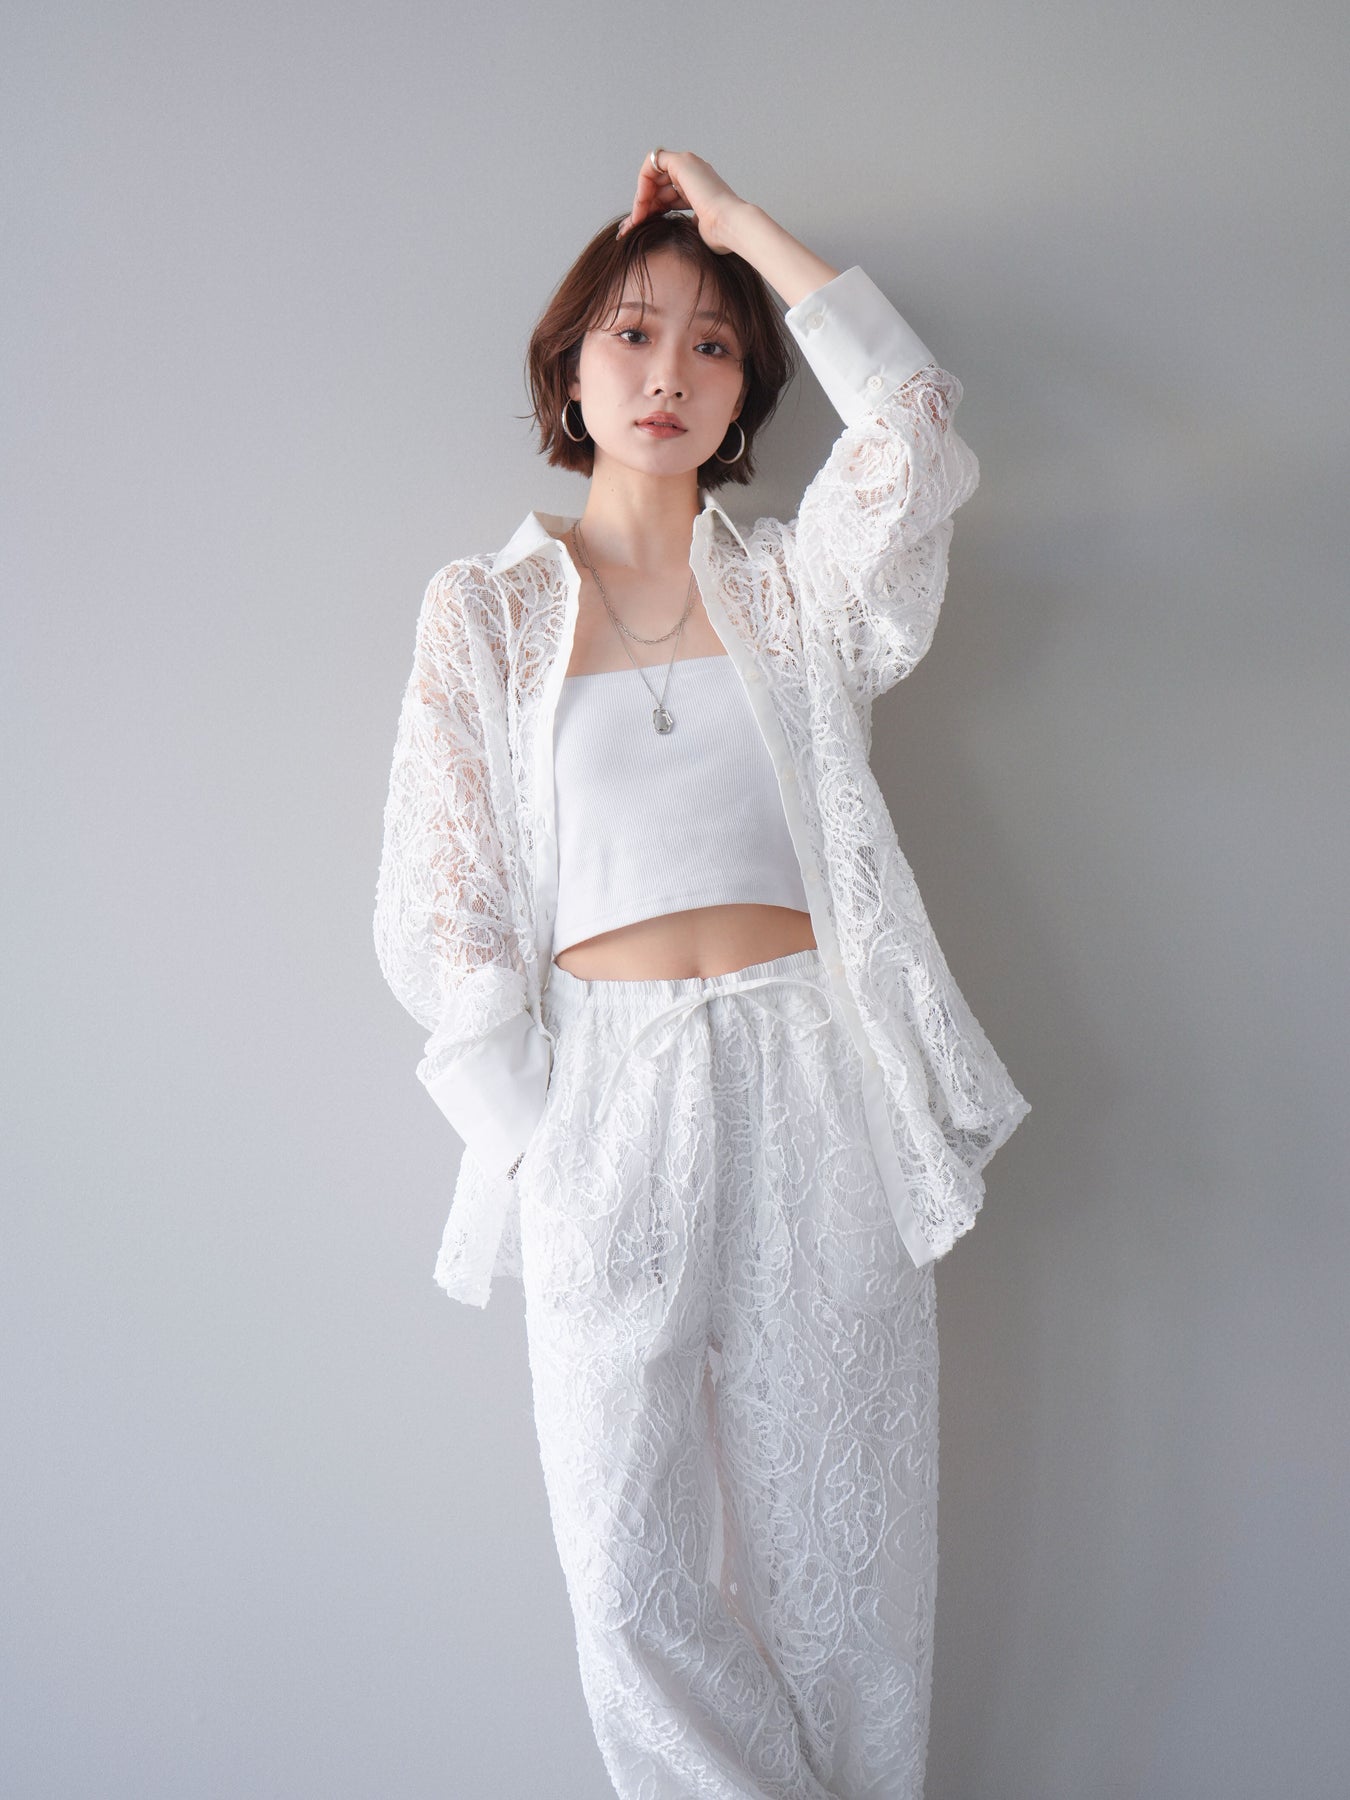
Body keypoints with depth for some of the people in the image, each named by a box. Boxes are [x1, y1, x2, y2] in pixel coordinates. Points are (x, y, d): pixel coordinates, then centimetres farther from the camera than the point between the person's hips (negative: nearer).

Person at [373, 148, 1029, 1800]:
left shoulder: (797, 588, 12)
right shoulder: (484, 608, 8)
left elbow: (914, 430, -9)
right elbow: (432, 908, 2)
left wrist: (738, 217, 1)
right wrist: (533, 1123, -7)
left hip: (813, 1087, 1)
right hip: (605, 1094, 0)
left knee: (844, 1554, 8)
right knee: (635, 1577, 4)